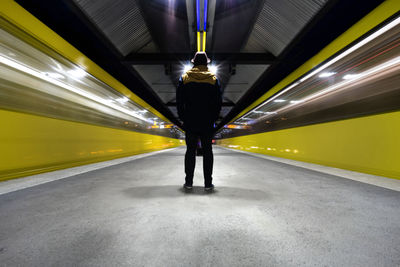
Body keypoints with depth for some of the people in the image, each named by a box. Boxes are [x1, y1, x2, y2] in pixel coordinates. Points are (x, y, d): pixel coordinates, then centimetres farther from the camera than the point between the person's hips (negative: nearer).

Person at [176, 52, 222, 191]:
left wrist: (182, 117, 9)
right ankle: (208, 183, 8)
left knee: (190, 151, 6)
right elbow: (218, 101, 2)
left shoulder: (184, 78, 4)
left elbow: (179, 100, 2)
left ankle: (188, 182, 10)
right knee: (207, 151, 5)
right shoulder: (214, 79, 4)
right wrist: (214, 118, 10)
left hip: (190, 122, 1)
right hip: (207, 123, 0)